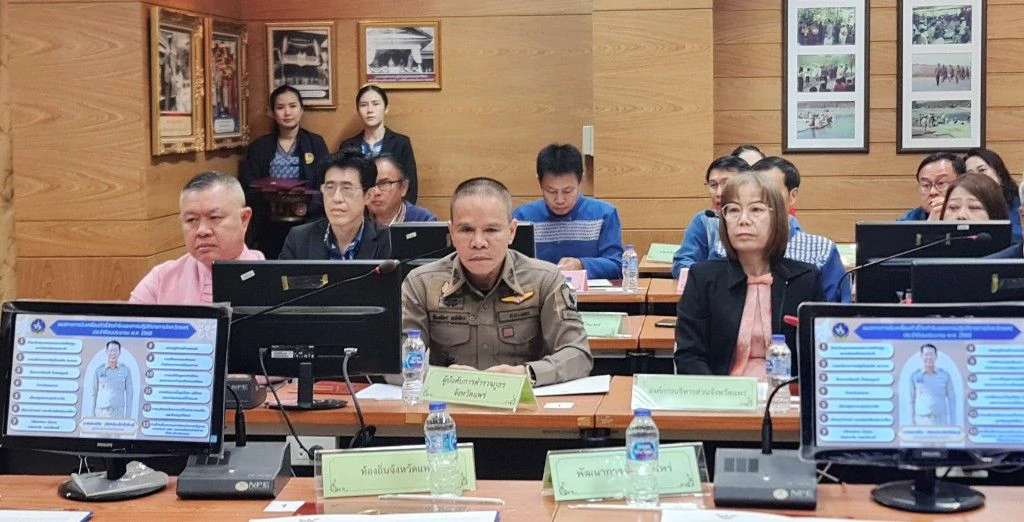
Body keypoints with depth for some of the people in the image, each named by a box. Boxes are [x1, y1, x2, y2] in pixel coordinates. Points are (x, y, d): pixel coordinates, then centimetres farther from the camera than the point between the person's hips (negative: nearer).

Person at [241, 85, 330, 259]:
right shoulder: (258, 147, 9)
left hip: (308, 228, 0)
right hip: (269, 231, 1)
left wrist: (308, 206, -17)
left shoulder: (316, 143, 7)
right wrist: (269, 206, -16)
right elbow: (247, 192, 3)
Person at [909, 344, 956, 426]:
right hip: (922, 422, 0)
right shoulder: (914, 376, 1)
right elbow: (911, 400, 5)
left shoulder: (945, 375, 1)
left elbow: (951, 400, 4)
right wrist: (912, 424, 1)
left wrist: (953, 425, 0)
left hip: (940, 422, 0)